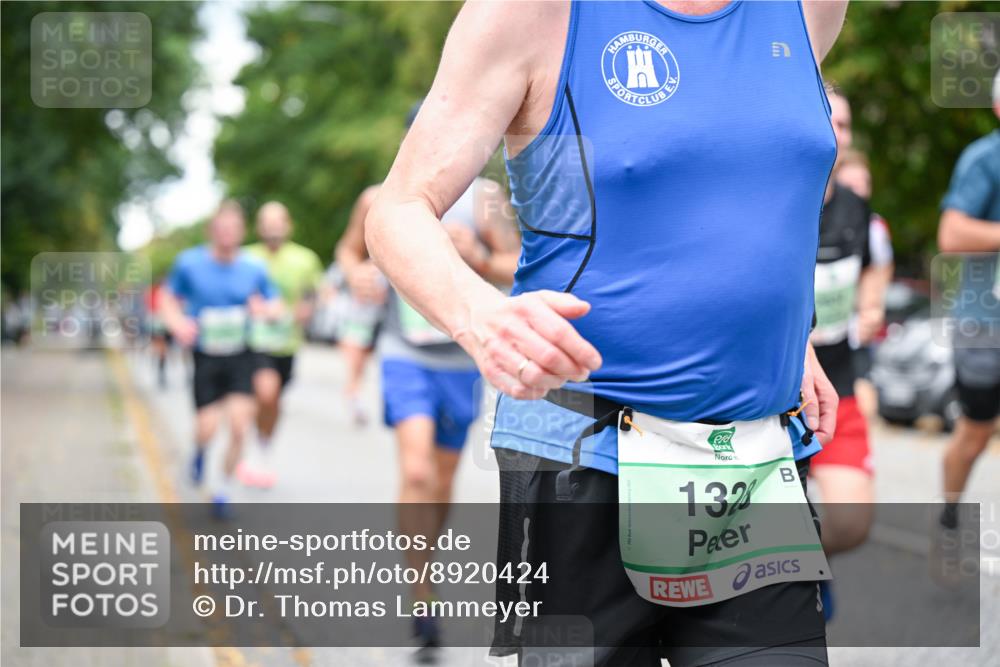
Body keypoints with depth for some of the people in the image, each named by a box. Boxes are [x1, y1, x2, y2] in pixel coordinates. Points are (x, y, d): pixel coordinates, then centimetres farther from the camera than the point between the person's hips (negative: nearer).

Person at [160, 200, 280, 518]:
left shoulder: (254, 268, 0)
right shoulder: (189, 263, -3)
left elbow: (276, 306, 10)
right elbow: (169, 299, 8)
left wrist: (264, 309, -14)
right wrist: (177, 323, -12)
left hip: (240, 357, 1)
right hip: (205, 357, -1)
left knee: (239, 426, -11)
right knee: (207, 428, -9)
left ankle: (223, 489, 11)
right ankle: (200, 452, 31)